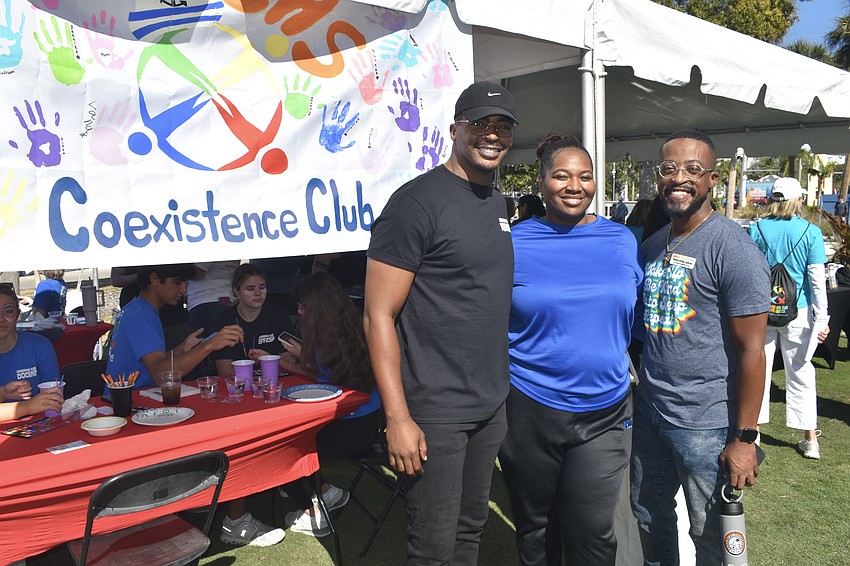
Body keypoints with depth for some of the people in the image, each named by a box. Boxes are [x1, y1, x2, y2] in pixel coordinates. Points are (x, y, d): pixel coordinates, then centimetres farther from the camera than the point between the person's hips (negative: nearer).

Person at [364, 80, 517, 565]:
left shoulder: (499, 203, 11)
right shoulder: (418, 201, -14)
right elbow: (379, 315, -16)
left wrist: (504, 385, 15)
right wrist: (398, 417, -19)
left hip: (492, 406, 7)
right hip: (435, 411, -7)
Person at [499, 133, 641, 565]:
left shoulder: (623, 241, 3)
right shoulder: (514, 244, -4)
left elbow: (639, 318, 12)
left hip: (605, 412, 1)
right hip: (530, 411, -1)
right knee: (535, 529, 16)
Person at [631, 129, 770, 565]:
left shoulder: (732, 248, -14)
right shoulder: (652, 246, 9)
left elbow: (751, 349, -16)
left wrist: (744, 438, -17)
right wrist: (641, 378, 11)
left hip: (706, 424, -6)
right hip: (649, 413, 7)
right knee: (649, 519, 21)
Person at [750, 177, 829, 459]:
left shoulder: (757, 230, -4)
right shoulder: (811, 232, -6)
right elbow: (817, 280, -6)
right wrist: (821, 318, -1)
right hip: (797, 312, 0)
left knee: (758, 369, 10)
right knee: (800, 373, 9)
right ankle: (810, 440, 17)